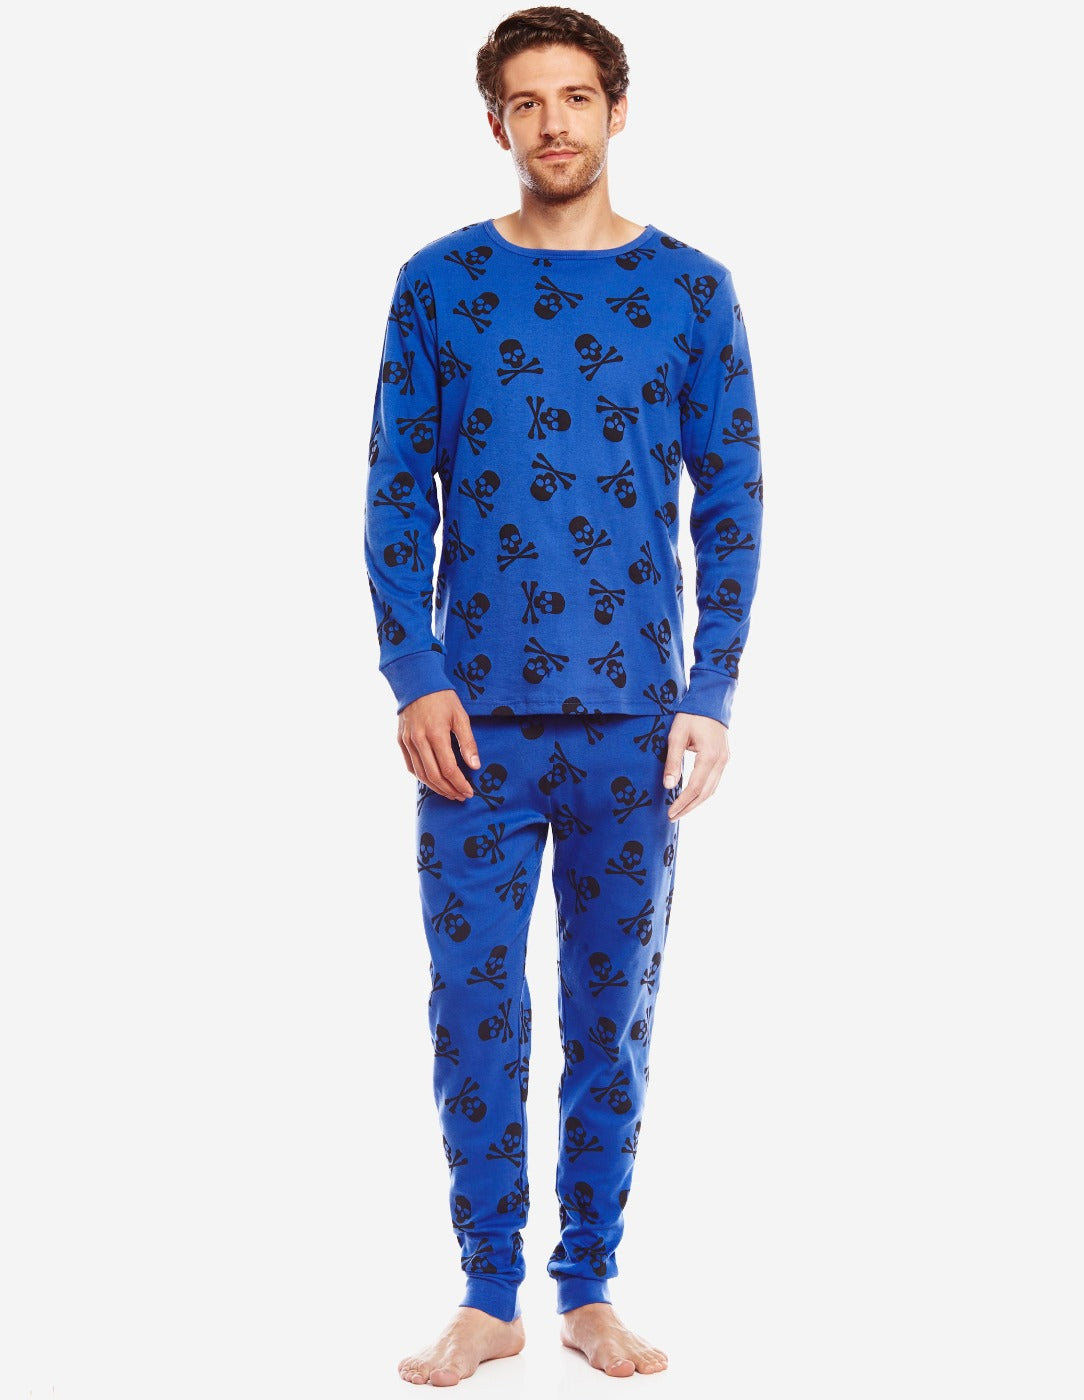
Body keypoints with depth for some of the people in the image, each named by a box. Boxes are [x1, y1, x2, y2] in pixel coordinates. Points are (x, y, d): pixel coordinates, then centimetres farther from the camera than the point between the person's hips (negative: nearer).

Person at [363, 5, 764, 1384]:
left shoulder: (691, 289, 4)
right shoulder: (440, 284, 4)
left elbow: (730, 503, 4)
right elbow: (397, 497, 3)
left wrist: (710, 695, -4)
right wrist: (415, 680, -7)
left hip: (634, 716, 0)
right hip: (478, 714, 0)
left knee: (613, 1012, 8)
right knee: (474, 1009, 3)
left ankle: (591, 1291, 21)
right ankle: (489, 1296, 16)